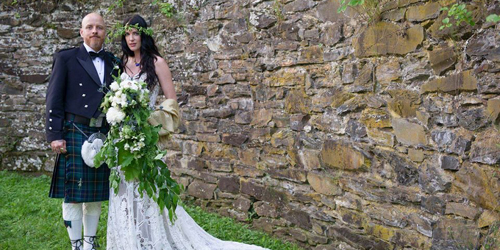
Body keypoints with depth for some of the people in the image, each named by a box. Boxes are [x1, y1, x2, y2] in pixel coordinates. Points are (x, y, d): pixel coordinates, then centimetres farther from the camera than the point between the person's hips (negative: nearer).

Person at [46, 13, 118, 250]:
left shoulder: (114, 62, 11)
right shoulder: (66, 58, 1)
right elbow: (54, 99, -2)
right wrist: (54, 135, -9)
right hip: (75, 133, -3)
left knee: (96, 193, 11)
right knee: (73, 194, 1)